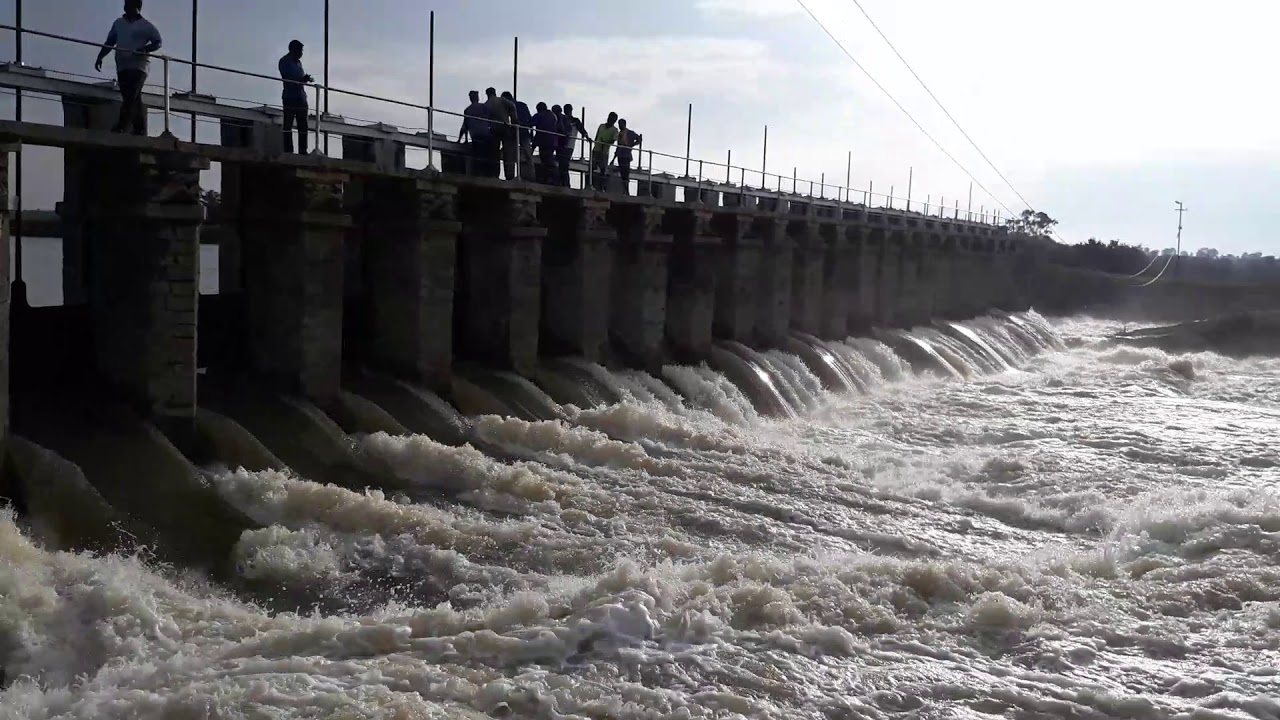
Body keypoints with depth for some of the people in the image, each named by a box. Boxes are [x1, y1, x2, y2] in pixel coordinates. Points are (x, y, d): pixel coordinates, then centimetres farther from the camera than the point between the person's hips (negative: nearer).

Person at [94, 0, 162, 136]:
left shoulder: (146, 26, 3)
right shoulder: (119, 23, 18)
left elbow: (158, 42, -2)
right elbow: (109, 42, 21)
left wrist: (145, 50, -19)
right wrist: (100, 57, 12)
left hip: (139, 65, -5)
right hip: (122, 67, 5)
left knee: (131, 97, -18)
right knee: (134, 99, 2)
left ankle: (121, 127, -24)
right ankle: (140, 130, 1)